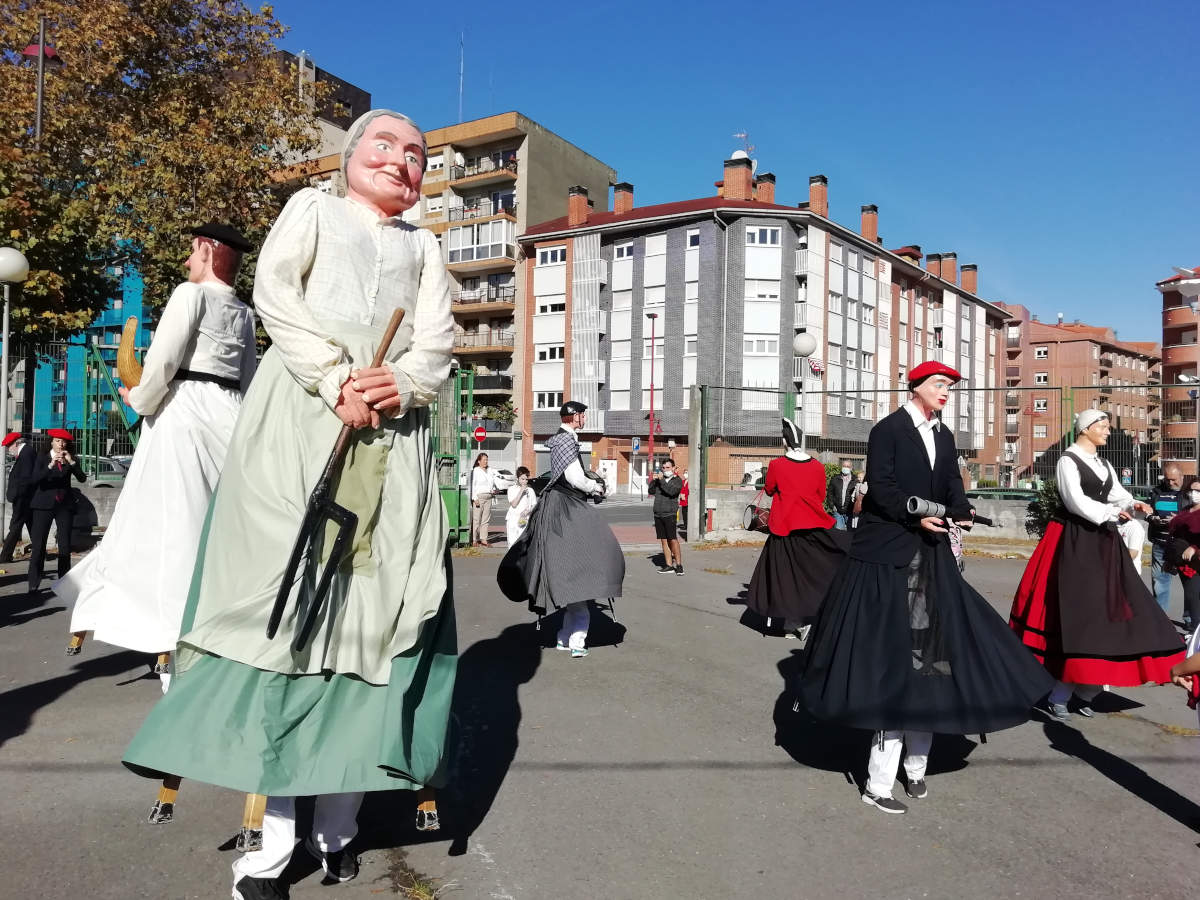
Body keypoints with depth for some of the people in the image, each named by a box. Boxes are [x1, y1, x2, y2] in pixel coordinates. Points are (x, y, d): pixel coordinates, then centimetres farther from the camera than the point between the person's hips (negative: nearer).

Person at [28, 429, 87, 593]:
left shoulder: (71, 458, 7)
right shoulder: (42, 457, 3)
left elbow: (82, 478, -6)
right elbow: (35, 478, -12)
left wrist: (71, 462, -17)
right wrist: (51, 464, -24)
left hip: (65, 505, 2)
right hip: (44, 505, -2)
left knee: (65, 546, 2)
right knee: (38, 545, -5)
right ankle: (34, 584, 0)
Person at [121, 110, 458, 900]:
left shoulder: (423, 245, 25)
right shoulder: (311, 208, 20)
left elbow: (438, 336, 10)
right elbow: (275, 291, 2)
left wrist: (406, 385, -13)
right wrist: (336, 383, -13)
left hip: (396, 421, 2)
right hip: (302, 412, -2)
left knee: (378, 602, -5)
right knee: (283, 590, -9)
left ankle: (339, 820, 2)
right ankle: (274, 831, -5)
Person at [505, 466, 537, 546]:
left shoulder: (530, 490, 9)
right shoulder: (512, 489, 4)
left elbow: (534, 505, 10)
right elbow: (513, 504, -8)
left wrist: (528, 511, -11)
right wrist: (521, 491, -11)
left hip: (525, 520, 1)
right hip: (513, 520, -1)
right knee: (512, 542, -3)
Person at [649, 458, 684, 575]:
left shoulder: (678, 480, 0)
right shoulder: (659, 479, 16)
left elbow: (671, 491, -17)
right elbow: (651, 491, 9)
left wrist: (661, 480, -14)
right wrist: (653, 480, -5)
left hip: (669, 514, -5)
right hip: (658, 514, 5)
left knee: (673, 540, -9)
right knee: (663, 540, 5)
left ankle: (679, 565, -1)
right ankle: (669, 566, 10)